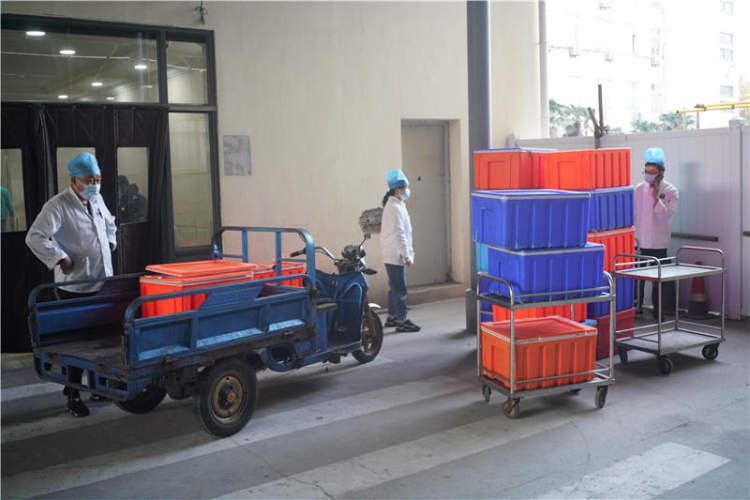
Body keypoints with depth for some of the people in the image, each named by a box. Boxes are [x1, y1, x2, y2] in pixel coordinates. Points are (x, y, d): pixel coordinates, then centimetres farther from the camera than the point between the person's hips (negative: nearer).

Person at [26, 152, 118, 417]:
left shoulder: (97, 200, 11)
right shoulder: (58, 206, -14)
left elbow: (110, 224, 31)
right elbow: (35, 238, -22)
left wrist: (109, 245, 17)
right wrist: (61, 259, -21)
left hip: (103, 283, 7)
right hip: (74, 288, -7)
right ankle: (73, 395, 11)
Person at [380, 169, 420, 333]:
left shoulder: (397, 205, 15)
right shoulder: (395, 207, -18)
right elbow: (398, 234, -22)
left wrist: (408, 251, 22)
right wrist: (406, 255, -22)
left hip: (393, 255, 10)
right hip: (395, 255, -10)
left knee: (395, 287, 17)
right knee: (399, 289, -5)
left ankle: (392, 317, 26)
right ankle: (402, 321, 1)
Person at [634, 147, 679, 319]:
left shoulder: (670, 191, -5)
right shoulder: (639, 189, 5)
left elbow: (666, 215, -16)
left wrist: (656, 196, -20)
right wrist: (634, 236, 6)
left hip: (658, 242, -3)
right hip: (641, 240, 3)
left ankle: (659, 309, 15)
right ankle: (637, 305, 21)